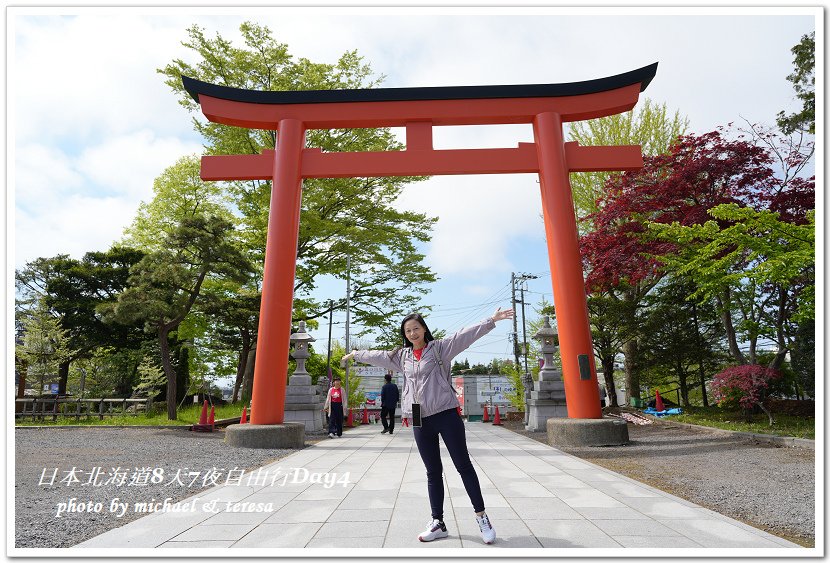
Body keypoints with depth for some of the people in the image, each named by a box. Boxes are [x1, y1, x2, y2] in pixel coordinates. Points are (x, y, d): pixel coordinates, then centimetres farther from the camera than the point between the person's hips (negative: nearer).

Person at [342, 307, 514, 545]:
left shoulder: (439, 347, 1)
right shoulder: (402, 356, 14)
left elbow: (465, 336, -10)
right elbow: (378, 355, 27)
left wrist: (491, 320, -21)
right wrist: (355, 354, 41)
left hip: (446, 414, -4)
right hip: (420, 421, 4)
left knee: (463, 465, 0)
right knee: (433, 472, 9)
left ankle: (481, 516, 11)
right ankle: (438, 523, 16)